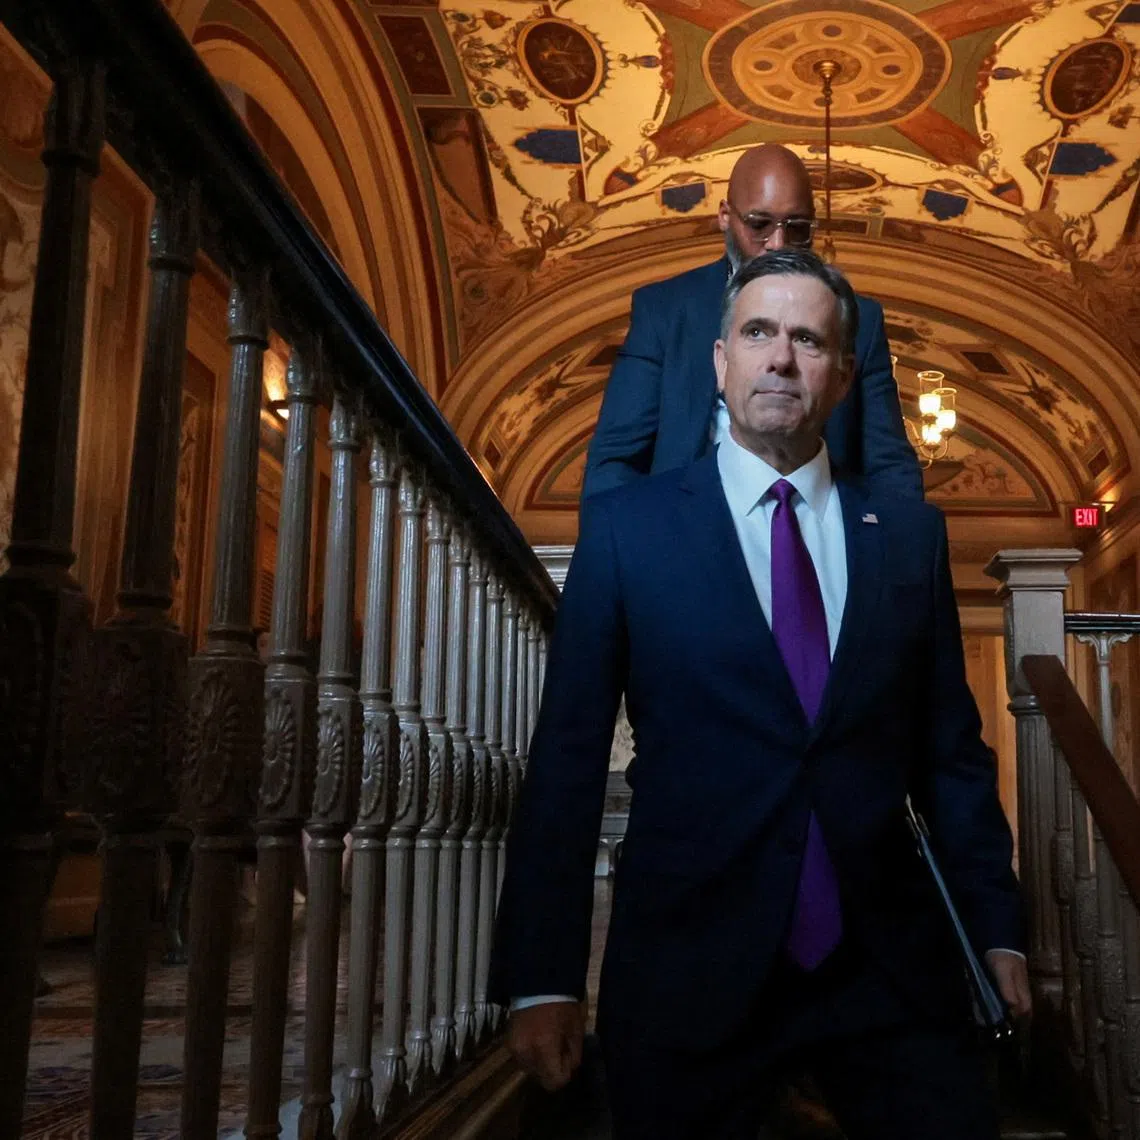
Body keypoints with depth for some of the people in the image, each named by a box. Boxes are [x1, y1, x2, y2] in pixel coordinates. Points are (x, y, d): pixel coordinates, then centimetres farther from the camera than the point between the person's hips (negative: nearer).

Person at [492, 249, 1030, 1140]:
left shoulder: (911, 533, 6)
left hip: (892, 970, 2)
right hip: (687, 968, -2)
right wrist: (543, 977, -7)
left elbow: (952, 749, 9)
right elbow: (568, 758, -4)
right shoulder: (627, 527, -2)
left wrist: (997, 928, 5)